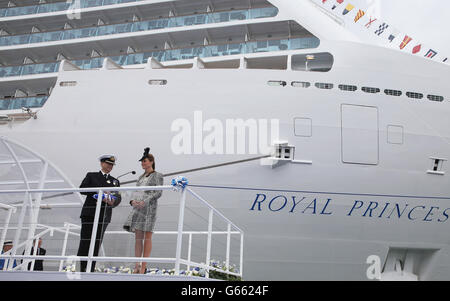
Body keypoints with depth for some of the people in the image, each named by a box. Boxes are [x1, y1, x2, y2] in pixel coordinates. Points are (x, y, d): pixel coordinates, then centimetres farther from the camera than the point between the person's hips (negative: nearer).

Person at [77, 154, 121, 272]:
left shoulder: (115, 181, 19)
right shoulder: (91, 176, 13)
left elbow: (118, 198, 8)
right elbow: (82, 189, -3)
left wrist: (112, 202, -15)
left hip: (104, 215, 2)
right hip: (89, 213, -2)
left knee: (97, 243, 0)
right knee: (85, 241, -5)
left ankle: (91, 270, 3)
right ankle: (82, 268, 3)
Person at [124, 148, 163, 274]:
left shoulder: (157, 176, 2)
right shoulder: (141, 177, 21)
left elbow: (158, 192, -8)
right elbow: (135, 192, 18)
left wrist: (145, 201, -18)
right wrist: (132, 201, -4)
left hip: (149, 208, -6)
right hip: (138, 208, 6)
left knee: (147, 237, -5)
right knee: (138, 237, 3)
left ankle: (144, 266, -4)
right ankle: (137, 266, 7)